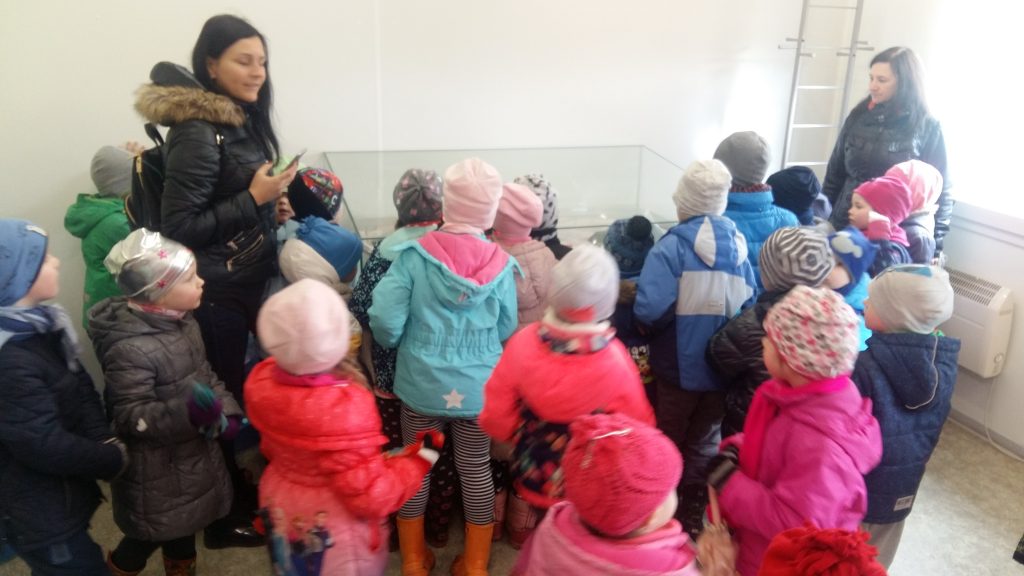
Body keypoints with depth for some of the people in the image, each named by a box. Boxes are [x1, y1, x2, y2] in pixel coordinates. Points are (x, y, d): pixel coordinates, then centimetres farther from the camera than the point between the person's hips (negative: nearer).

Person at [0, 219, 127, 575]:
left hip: (60, 494, 9)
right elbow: (46, 446, -26)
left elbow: (80, 386, 4)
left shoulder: (40, 324, 0)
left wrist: (106, 442, -11)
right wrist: (115, 461, -13)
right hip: (38, 515, -9)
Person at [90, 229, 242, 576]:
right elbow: (128, 416, -27)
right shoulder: (129, 349, -30)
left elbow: (205, 373, 9)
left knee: (185, 521, 25)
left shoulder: (182, 322, -4)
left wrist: (227, 410, -6)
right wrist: (185, 412, -41)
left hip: (191, 449, 7)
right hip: (156, 467, -7)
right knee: (158, 529, 14)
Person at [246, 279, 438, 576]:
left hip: (282, 506, 6)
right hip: (335, 524, -6)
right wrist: (418, 460, -17)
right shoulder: (344, 409, -39)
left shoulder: (262, 382, -17)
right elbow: (371, 497, -29)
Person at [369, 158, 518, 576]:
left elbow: (384, 321, -16)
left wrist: (400, 344, 5)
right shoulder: (500, 265, -10)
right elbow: (506, 331, -1)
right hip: (478, 387, 1)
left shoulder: (415, 255, -13)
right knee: (476, 469, 16)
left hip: (422, 383, 0)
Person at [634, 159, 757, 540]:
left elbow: (650, 310, -28)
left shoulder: (673, 245, -18)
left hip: (679, 367, -4)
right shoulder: (738, 245, -4)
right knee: (704, 446, 20)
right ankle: (692, 522, 33)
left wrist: (660, 325, -6)